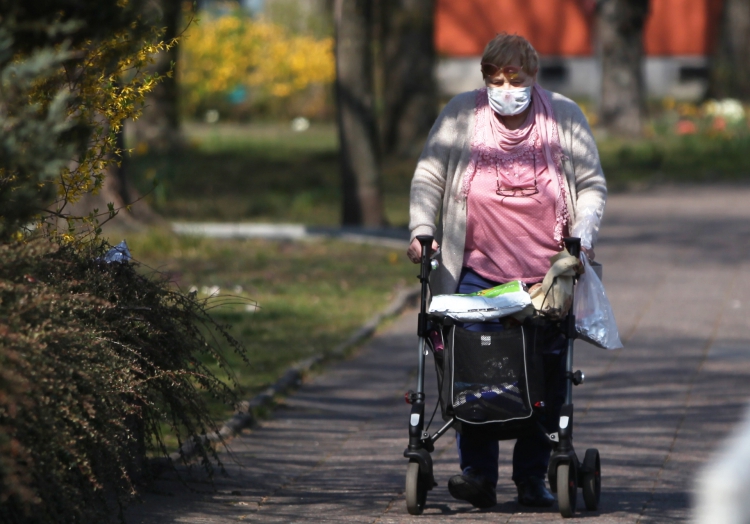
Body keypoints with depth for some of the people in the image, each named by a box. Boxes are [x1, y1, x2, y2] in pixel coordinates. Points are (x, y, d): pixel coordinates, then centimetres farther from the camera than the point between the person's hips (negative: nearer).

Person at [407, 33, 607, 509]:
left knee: (548, 376, -1)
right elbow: (428, 178, 8)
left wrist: (583, 238, -6)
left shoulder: (564, 117, 5)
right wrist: (422, 231, -5)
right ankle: (478, 475, -6)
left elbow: (592, 185, 9)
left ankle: (533, 477, 7)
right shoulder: (461, 115, 5)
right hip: (478, 273, 0)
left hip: (549, 274, 0)